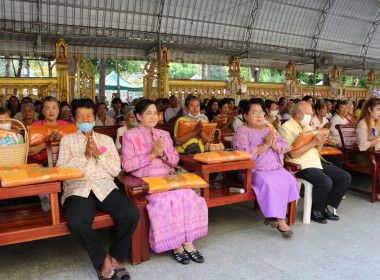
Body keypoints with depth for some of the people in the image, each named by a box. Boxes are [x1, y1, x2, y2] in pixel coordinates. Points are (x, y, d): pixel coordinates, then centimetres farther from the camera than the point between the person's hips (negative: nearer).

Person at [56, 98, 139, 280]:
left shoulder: (106, 140, 18)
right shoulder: (67, 140, 15)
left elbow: (116, 170, 9)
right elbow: (60, 170, 2)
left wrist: (98, 155, -5)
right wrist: (85, 156, -6)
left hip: (105, 187, 2)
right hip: (78, 189, -1)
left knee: (132, 213, -25)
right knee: (77, 222, -34)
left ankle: (116, 257, -1)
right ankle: (103, 258, -6)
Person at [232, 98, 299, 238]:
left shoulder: (269, 128, 17)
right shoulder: (242, 131, -2)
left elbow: (284, 146, 10)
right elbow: (245, 153, -18)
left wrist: (274, 144, -11)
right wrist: (265, 145, -13)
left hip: (276, 168, 6)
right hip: (255, 171, -5)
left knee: (288, 180, -22)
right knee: (270, 183, -31)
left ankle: (274, 215, -10)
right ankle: (281, 221, -17)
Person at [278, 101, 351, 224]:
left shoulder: (308, 127, 20)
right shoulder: (286, 129, -8)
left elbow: (317, 152, 20)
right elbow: (292, 154, -19)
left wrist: (321, 142, -2)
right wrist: (314, 142, -16)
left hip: (317, 163, 9)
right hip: (301, 166, -9)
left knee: (345, 177, -1)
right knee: (326, 182, -30)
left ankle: (325, 206, 10)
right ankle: (315, 210, -3)